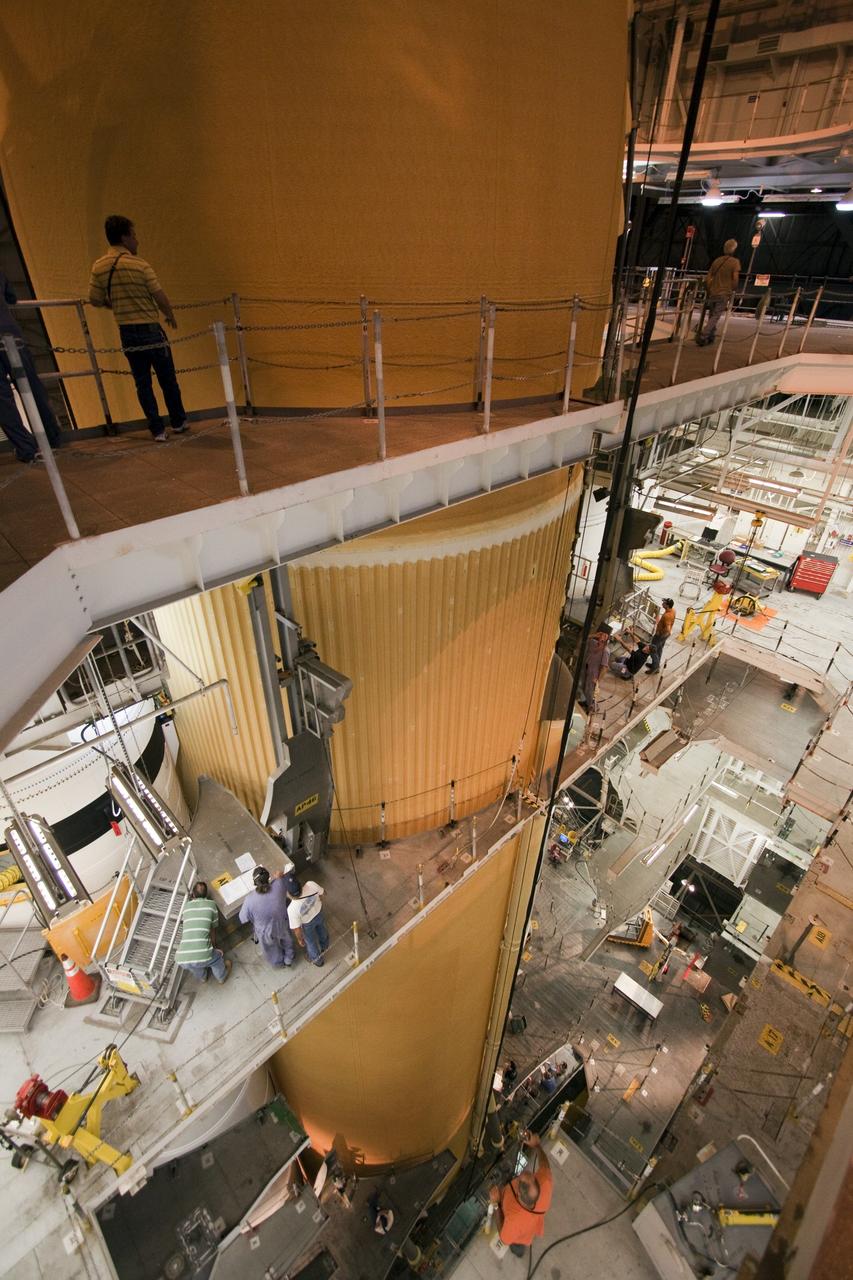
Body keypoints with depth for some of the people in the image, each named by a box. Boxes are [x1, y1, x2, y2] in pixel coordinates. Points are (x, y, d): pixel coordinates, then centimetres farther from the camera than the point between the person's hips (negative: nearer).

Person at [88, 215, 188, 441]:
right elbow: (161, 299, -11)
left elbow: (95, 301, 6)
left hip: (126, 332, 4)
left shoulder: (98, 267, 1)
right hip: (150, 330, -4)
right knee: (167, 379, 10)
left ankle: (157, 430, 7)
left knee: (143, 383, 8)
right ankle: (178, 422, 21)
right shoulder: (140, 265, -12)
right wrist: (171, 317, 9)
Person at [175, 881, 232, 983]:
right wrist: (214, 946, 38)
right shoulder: (211, 905, 9)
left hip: (181, 959, 3)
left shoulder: (187, 905, 14)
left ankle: (202, 977, 60)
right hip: (203, 956, -3)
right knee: (217, 956, 31)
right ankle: (221, 977, 52)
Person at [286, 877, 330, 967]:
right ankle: (324, 946, 69)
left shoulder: (292, 909, -42)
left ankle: (317, 960, 60)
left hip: (307, 924, -3)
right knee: (322, 930, 37)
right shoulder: (311, 885, -38)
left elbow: (297, 929, -25)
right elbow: (322, 893, -13)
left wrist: (300, 939, -3)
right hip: (319, 912, 3)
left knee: (311, 942, 30)